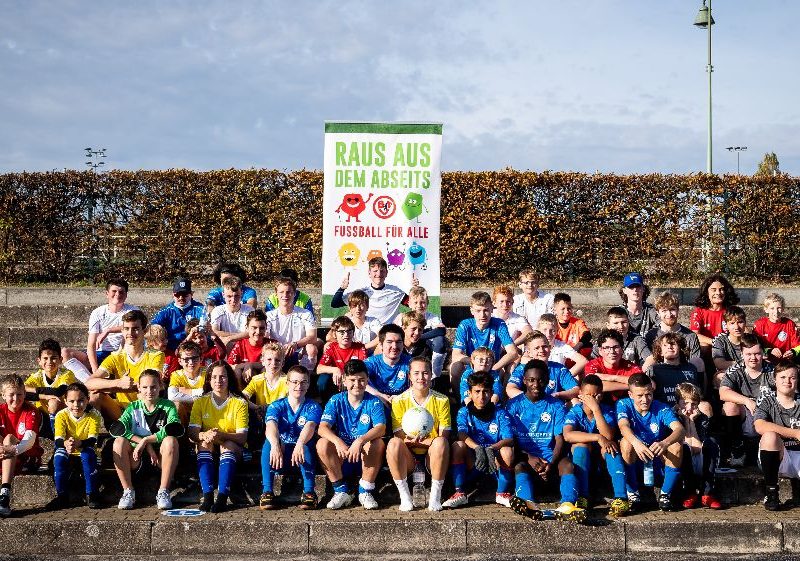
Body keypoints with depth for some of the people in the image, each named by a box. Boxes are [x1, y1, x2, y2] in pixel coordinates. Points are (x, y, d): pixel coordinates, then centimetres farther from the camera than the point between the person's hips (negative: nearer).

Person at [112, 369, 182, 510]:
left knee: (170, 440, -31)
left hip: (160, 457, -1)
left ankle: (163, 492, -26)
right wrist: (145, 444, -22)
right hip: (137, 457, 1)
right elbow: (117, 428, -13)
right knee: (119, 442, -25)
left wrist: (146, 440, -23)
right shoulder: (133, 407, 8)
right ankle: (128, 492, -21)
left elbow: (175, 429, -18)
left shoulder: (167, 406, 4)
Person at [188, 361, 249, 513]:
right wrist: (204, 435, -32)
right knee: (204, 443, -31)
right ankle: (207, 495, -43)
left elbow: (242, 437, -13)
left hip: (232, 448, -1)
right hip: (208, 449, 2)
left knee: (228, 445, -34)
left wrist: (221, 435, -33)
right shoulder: (201, 402, 3)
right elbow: (192, 433, -8)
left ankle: (222, 496, -46)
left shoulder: (239, 403, -3)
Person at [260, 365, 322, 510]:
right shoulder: (276, 406, 0)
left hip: (302, 455, -1)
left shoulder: (313, 407, -2)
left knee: (305, 446, -34)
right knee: (269, 442, -30)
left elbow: (310, 426, -25)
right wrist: (275, 445, -47)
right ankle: (267, 492, -30)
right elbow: (271, 426, -23)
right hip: (281, 454, 1)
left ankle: (309, 492, -32)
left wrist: (300, 444, -49)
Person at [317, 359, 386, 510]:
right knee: (322, 444, -26)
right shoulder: (336, 401, 1)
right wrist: (337, 441, -34)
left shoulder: (373, 402, -2)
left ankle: (365, 491, -16)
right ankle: (341, 491, -15)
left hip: (366, 458, -1)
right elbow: (322, 428, -13)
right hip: (340, 459, 1)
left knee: (378, 443, -30)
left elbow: (381, 428, -19)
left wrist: (360, 441, -38)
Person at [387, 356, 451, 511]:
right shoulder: (399, 401, -2)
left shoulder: (441, 400, -1)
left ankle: (435, 495, -24)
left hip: (432, 456, 0)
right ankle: (404, 496, -23)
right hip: (408, 458, 0)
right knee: (393, 443, -31)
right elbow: (400, 437, -5)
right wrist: (419, 440, -27)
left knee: (441, 442, -32)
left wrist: (415, 441, -24)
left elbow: (444, 437, -7)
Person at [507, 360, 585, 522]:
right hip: (524, 457, -1)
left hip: (550, 457, 1)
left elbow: (560, 439, 3)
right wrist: (528, 457, -15)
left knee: (567, 464, -31)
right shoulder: (514, 405, 10)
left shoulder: (556, 406, 12)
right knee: (519, 466, -35)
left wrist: (551, 464, -16)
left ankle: (567, 505, -57)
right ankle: (529, 504, -64)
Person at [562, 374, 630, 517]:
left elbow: (608, 436, -26)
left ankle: (621, 498, -42)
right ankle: (582, 498, -39)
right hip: (582, 459, -1)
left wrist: (596, 408, -30)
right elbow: (567, 435, -29)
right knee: (581, 444, -30)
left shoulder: (608, 411, -8)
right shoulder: (574, 412, -9)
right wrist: (597, 437, -35)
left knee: (610, 445, -29)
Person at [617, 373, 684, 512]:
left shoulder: (662, 409, -10)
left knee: (677, 445, -26)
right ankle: (632, 494, -19)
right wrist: (636, 443, -53)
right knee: (626, 443, -30)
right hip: (634, 461, -1)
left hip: (658, 461, 1)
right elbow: (624, 427, -30)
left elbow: (679, 429, -28)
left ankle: (665, 494, -13)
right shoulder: (623, 405, -9)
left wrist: (665, 443, -51)